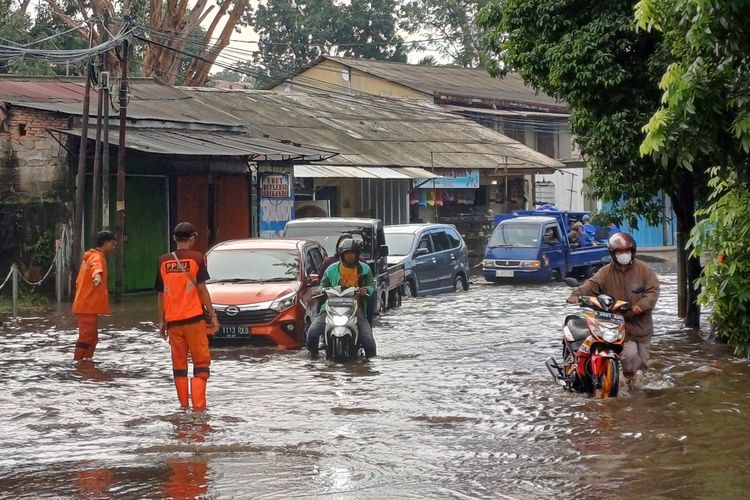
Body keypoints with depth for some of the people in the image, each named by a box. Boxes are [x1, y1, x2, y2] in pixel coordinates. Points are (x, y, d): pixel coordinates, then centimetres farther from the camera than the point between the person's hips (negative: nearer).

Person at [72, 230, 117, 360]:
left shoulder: (90, 256, 18)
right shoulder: (97, 257, -13)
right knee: (86, 338, -10)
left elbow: (79, 282, 26)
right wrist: (97, 275, -61)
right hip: (88, 307, -10)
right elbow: (96, 266, -40)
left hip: (84, 305, 10)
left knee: (92, 338, 16)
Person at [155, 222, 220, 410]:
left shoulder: (164, 261, 6)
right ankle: (198, 405, -10)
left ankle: (184, 405, 12)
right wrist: (213, 315, -1)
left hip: (172, 319, 3)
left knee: (179, 363, 10)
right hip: (194, 317, -3)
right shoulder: (197, 258, -3)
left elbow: (160, 294, 8)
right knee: (201, 360, 1)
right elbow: (202, 288, -6)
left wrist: (162, 321, 15)